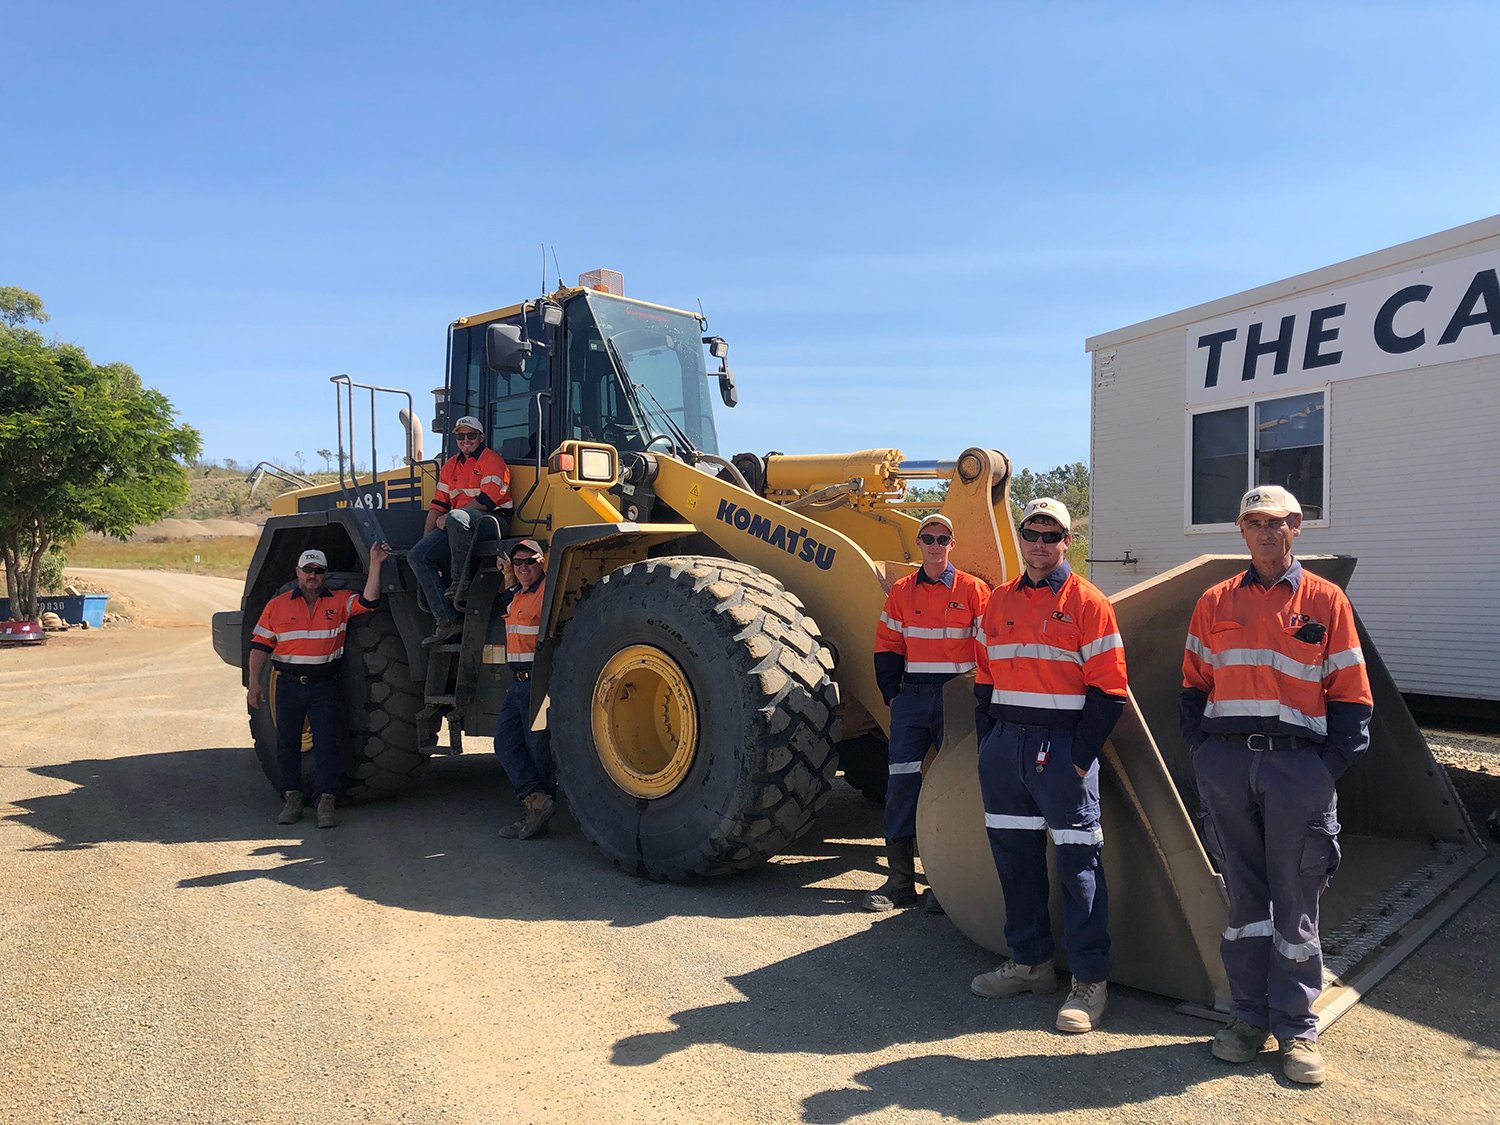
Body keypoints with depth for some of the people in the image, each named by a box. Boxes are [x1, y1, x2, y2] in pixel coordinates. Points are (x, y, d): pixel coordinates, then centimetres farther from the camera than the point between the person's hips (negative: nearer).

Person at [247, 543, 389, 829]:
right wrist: (254, 684, -2)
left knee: (327, 743, -4)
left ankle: (326, 802, 0)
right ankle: (292, 799, 20)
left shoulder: (339, 602, 3)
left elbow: (368, 601, -12)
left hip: (325, 686, -1)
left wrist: (375, 565, -21)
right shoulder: (277, 605, 5)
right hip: (289, 685, 2)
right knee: (287, 743, 9)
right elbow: (260, 645, 5)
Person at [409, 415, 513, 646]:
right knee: (417, 555, -12)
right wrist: (427, 538, 8)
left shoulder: (492, 460, -2)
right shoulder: (450, 465, 20)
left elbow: (486, 500, -14)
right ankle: (447, 621, -18)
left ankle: (460, 581, -25)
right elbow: (438, 504, 19)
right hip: (457, 526, 8)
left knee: (457, 517, -41)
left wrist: (448, 518, -12)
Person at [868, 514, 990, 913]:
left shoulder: (973, 590, -1)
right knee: (901, 784, 1)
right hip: (912, 696, 3)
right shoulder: (901, 591, 9)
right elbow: (888, 645, 12)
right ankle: (900, 879, 10)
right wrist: (892, 693, 3)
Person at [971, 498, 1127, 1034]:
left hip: (1063, 746, -6)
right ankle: (1030, 962, 27)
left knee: (1077, 860, -1)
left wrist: (1080, 757, -13)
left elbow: (1107, 690, -7)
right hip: (1005, 744, 6)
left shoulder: (1087, 602, -4)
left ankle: (1090, 981, 9)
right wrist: (990, 744, 10)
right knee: (1014, 854, 13)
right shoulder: (999, 601, 13)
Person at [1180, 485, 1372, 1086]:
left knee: (1295, 901, 5)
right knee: (1243, 894, 10)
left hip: (1297, 765, -2)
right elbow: (1195, 685, 13)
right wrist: (1201, 751, 2)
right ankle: (1248, 1015, 22)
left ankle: (1296, 1026, 17)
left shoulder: (1325, 600, 3)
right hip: (1227, 765, 2)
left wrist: (1329, 765, -7)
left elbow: (1351, 696, 2)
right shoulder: (1214, 603, 9)